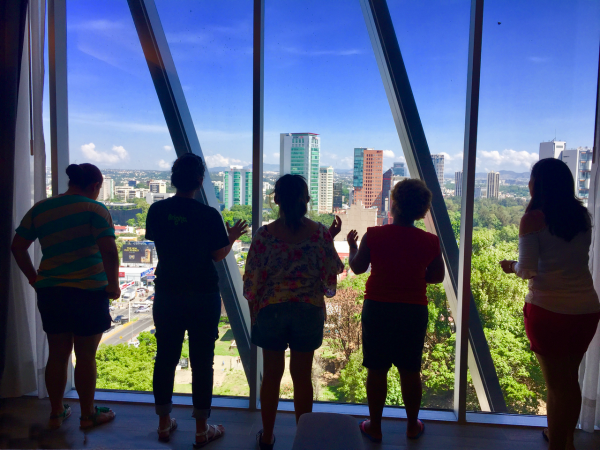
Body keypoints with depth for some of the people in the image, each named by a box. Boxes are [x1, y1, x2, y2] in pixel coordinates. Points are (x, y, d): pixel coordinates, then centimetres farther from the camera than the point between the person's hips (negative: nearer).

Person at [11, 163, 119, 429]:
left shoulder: (40, 209, 7)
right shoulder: (95, 209, -11)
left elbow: (18, 246, 10)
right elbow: (109, 251, -21)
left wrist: (33, 277, 18)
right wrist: (113, 285, -9)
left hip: (49, 293, 5)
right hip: (88, 292, -5)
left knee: (57, 354, 17)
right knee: (85, 356, 8)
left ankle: (56, 413, 30)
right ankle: (88, 415, 22)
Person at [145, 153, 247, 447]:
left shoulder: (157, 211, -3)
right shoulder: (209, 215, -14)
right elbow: (219, 255, -5)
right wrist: (232, 237, 13)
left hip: (167, 294, 4)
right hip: (203, 296, -3)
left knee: (165, 357, 15)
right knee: (201, 361, 7)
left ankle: (164, 423, 29)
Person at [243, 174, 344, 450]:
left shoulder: (264, 234, -11)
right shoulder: (320, 233, -10)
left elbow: (252, 282, -7)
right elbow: (331, 275, -3)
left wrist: (254, 314, 8)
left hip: (271, 311, 0)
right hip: (309, 312, 1)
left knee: (271, 375, 15)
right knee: (302, 377, 14)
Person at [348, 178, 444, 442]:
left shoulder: (373, 235, -11)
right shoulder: (430, 242, -7)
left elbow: (357, 267, -1)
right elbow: (437, 276, 3)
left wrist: (351, 245, 17)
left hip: (377, 308, -1)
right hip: (414, 311, 2)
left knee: (376, 370, 11)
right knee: (410, 371, 15)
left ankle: (375, 426, 23)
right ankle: (413, 426, 31)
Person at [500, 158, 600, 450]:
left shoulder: (533, 219, -12)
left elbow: (527, 270, -12)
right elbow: (576, 256, 14)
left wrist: (511, 267, 7)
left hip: (548, 309, -5)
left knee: (556, 383, 7)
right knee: (571, 378, 21)